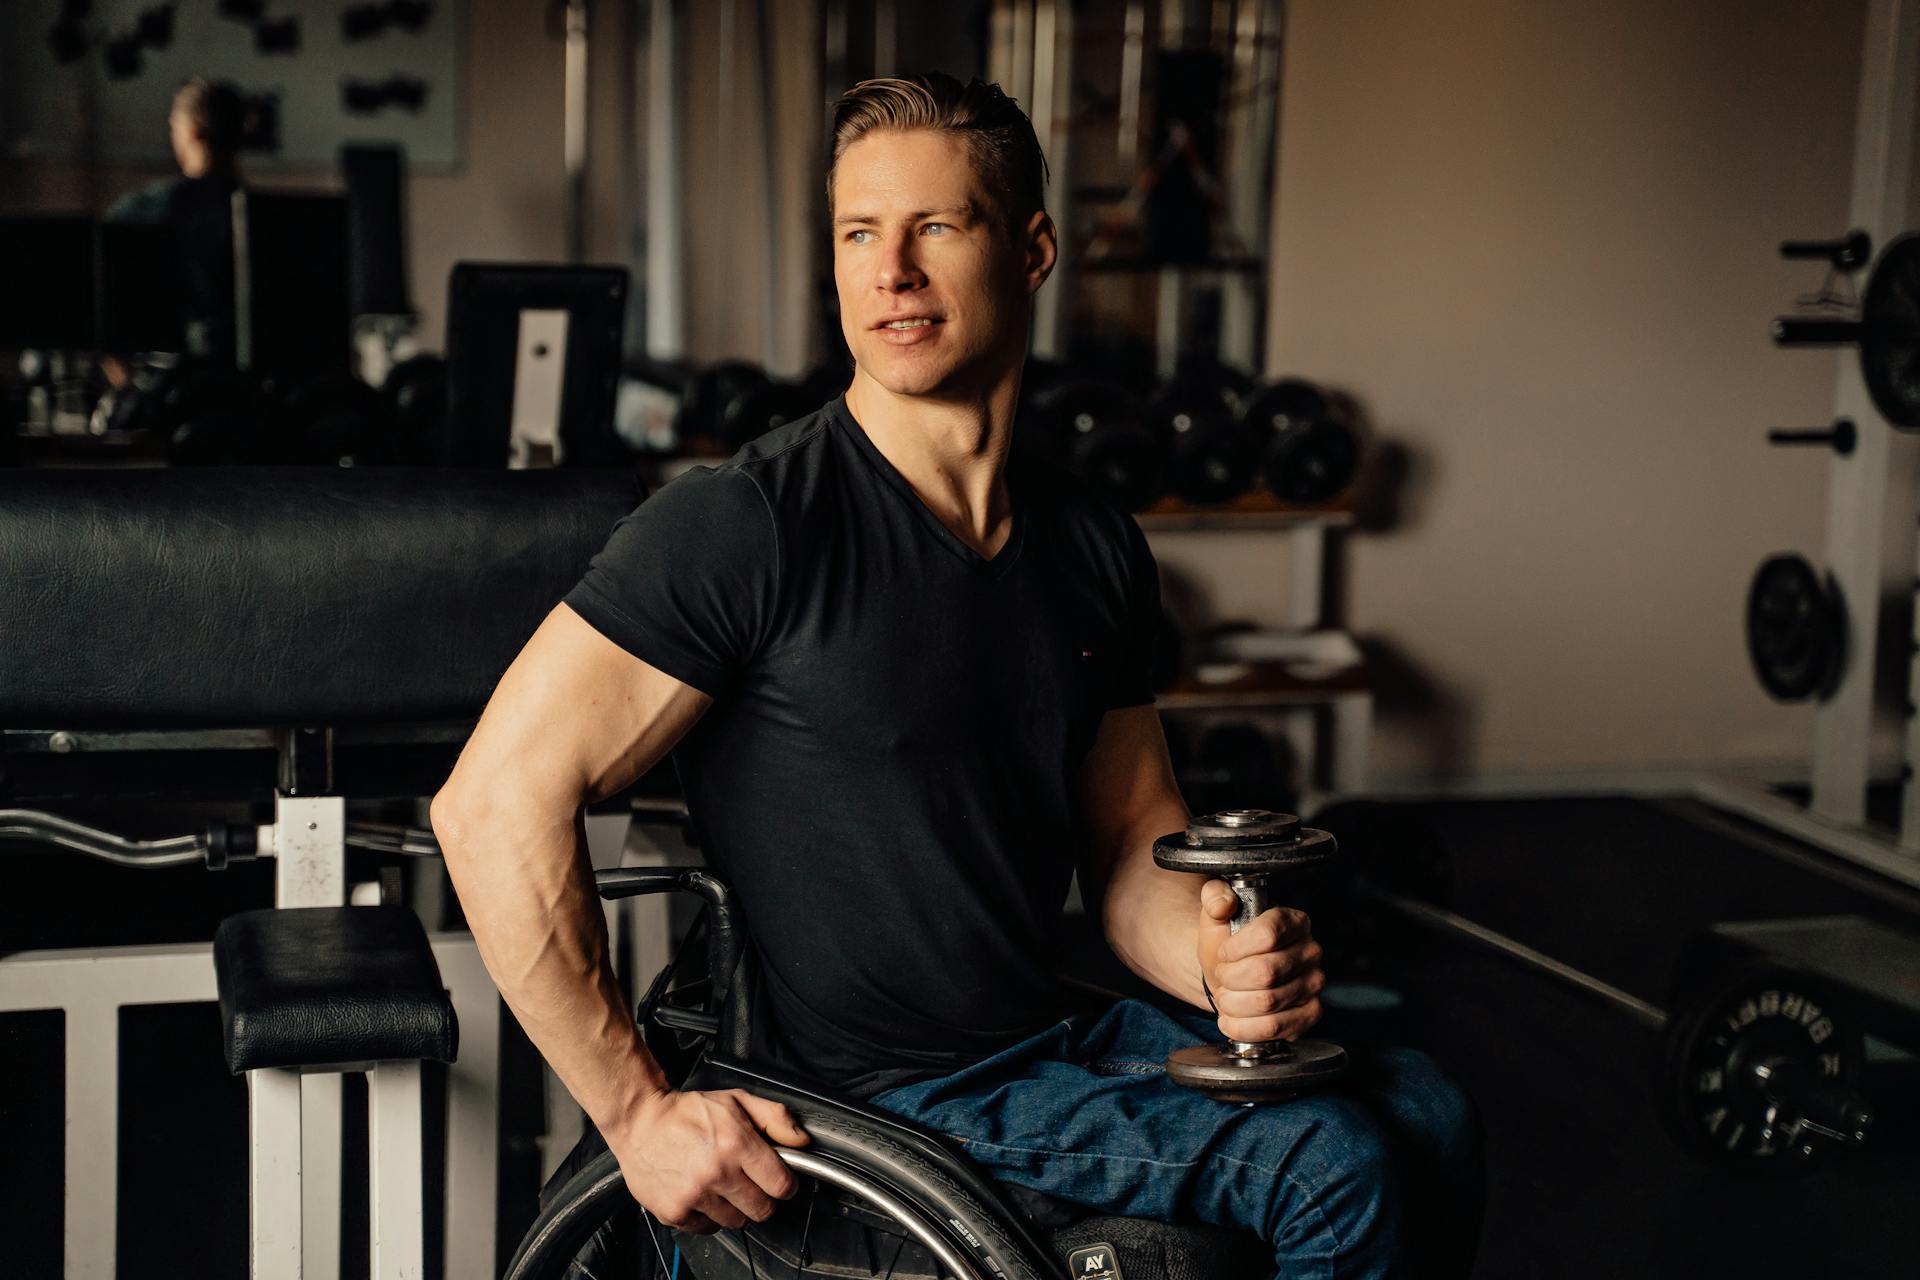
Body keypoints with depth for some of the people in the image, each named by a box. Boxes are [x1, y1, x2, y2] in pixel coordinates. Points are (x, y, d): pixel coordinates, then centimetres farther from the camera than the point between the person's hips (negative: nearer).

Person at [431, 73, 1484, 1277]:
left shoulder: (1097, 547, 5)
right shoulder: (744, 525, -16)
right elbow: (496, 799, -19)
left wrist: (1227, 957, -10)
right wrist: (642, 1111, -19)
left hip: (1055, 1036, 7)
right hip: (879, 1105, -7)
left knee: (1424, 1109, -2)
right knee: (1334, 1167, -18)